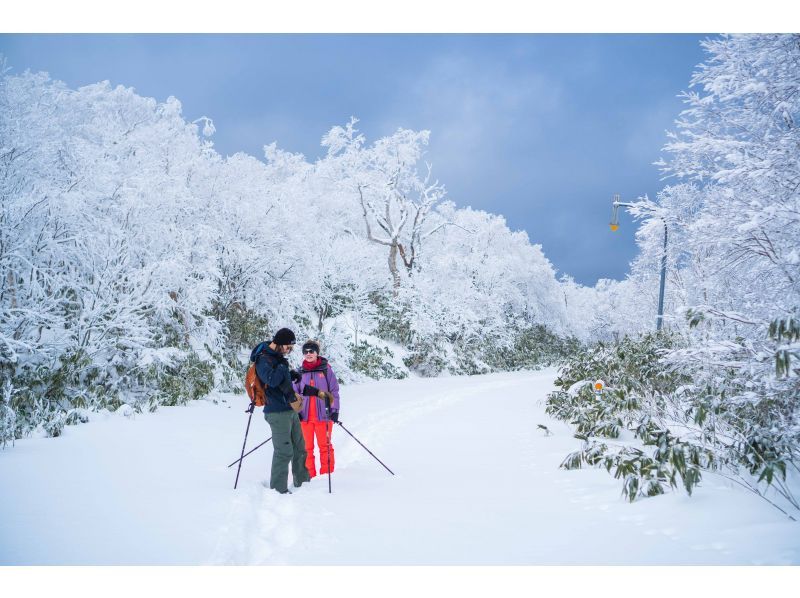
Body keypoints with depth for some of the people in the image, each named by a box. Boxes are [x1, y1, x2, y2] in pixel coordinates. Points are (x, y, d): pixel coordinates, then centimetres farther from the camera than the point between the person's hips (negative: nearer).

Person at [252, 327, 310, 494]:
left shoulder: (278, 357, 14)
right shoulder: (263, 360, -14)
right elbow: (272, 380, -31)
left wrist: (291, 374, 13)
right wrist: (283, 365, -18)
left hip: (291, 411, 9)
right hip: (278, 413, -9)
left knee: (299, 448, 16)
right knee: (284, 451, -10)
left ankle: (302, 482, 29)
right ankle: (278, 489, -2)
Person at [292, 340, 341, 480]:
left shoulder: (326, 369, 0)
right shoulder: (300, 372, 8)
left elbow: (334, 391, 0)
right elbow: (295, 394, 11)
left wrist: (335, 410, -7)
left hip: (323, 414, -3)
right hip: (305, 415, 3)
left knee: (325, 446, 3)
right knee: (306, 447, 6)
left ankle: (326, 475, 11)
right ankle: (309, 475, 13)